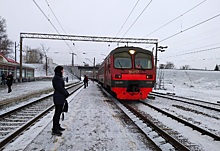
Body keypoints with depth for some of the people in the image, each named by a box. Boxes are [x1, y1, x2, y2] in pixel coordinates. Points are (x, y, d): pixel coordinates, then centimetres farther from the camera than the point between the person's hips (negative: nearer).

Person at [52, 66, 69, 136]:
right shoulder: (56, 78, -18)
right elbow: (59, 88, -22)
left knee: (59, 112, 18)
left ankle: (57, 126, 30)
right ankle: (54, 130, 3)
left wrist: (66, 93, 4)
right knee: (57, 113, -4)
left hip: (61, 98, 10)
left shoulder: (59, 78, 15)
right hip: (58, 98, -10)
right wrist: (66, 93, -10)